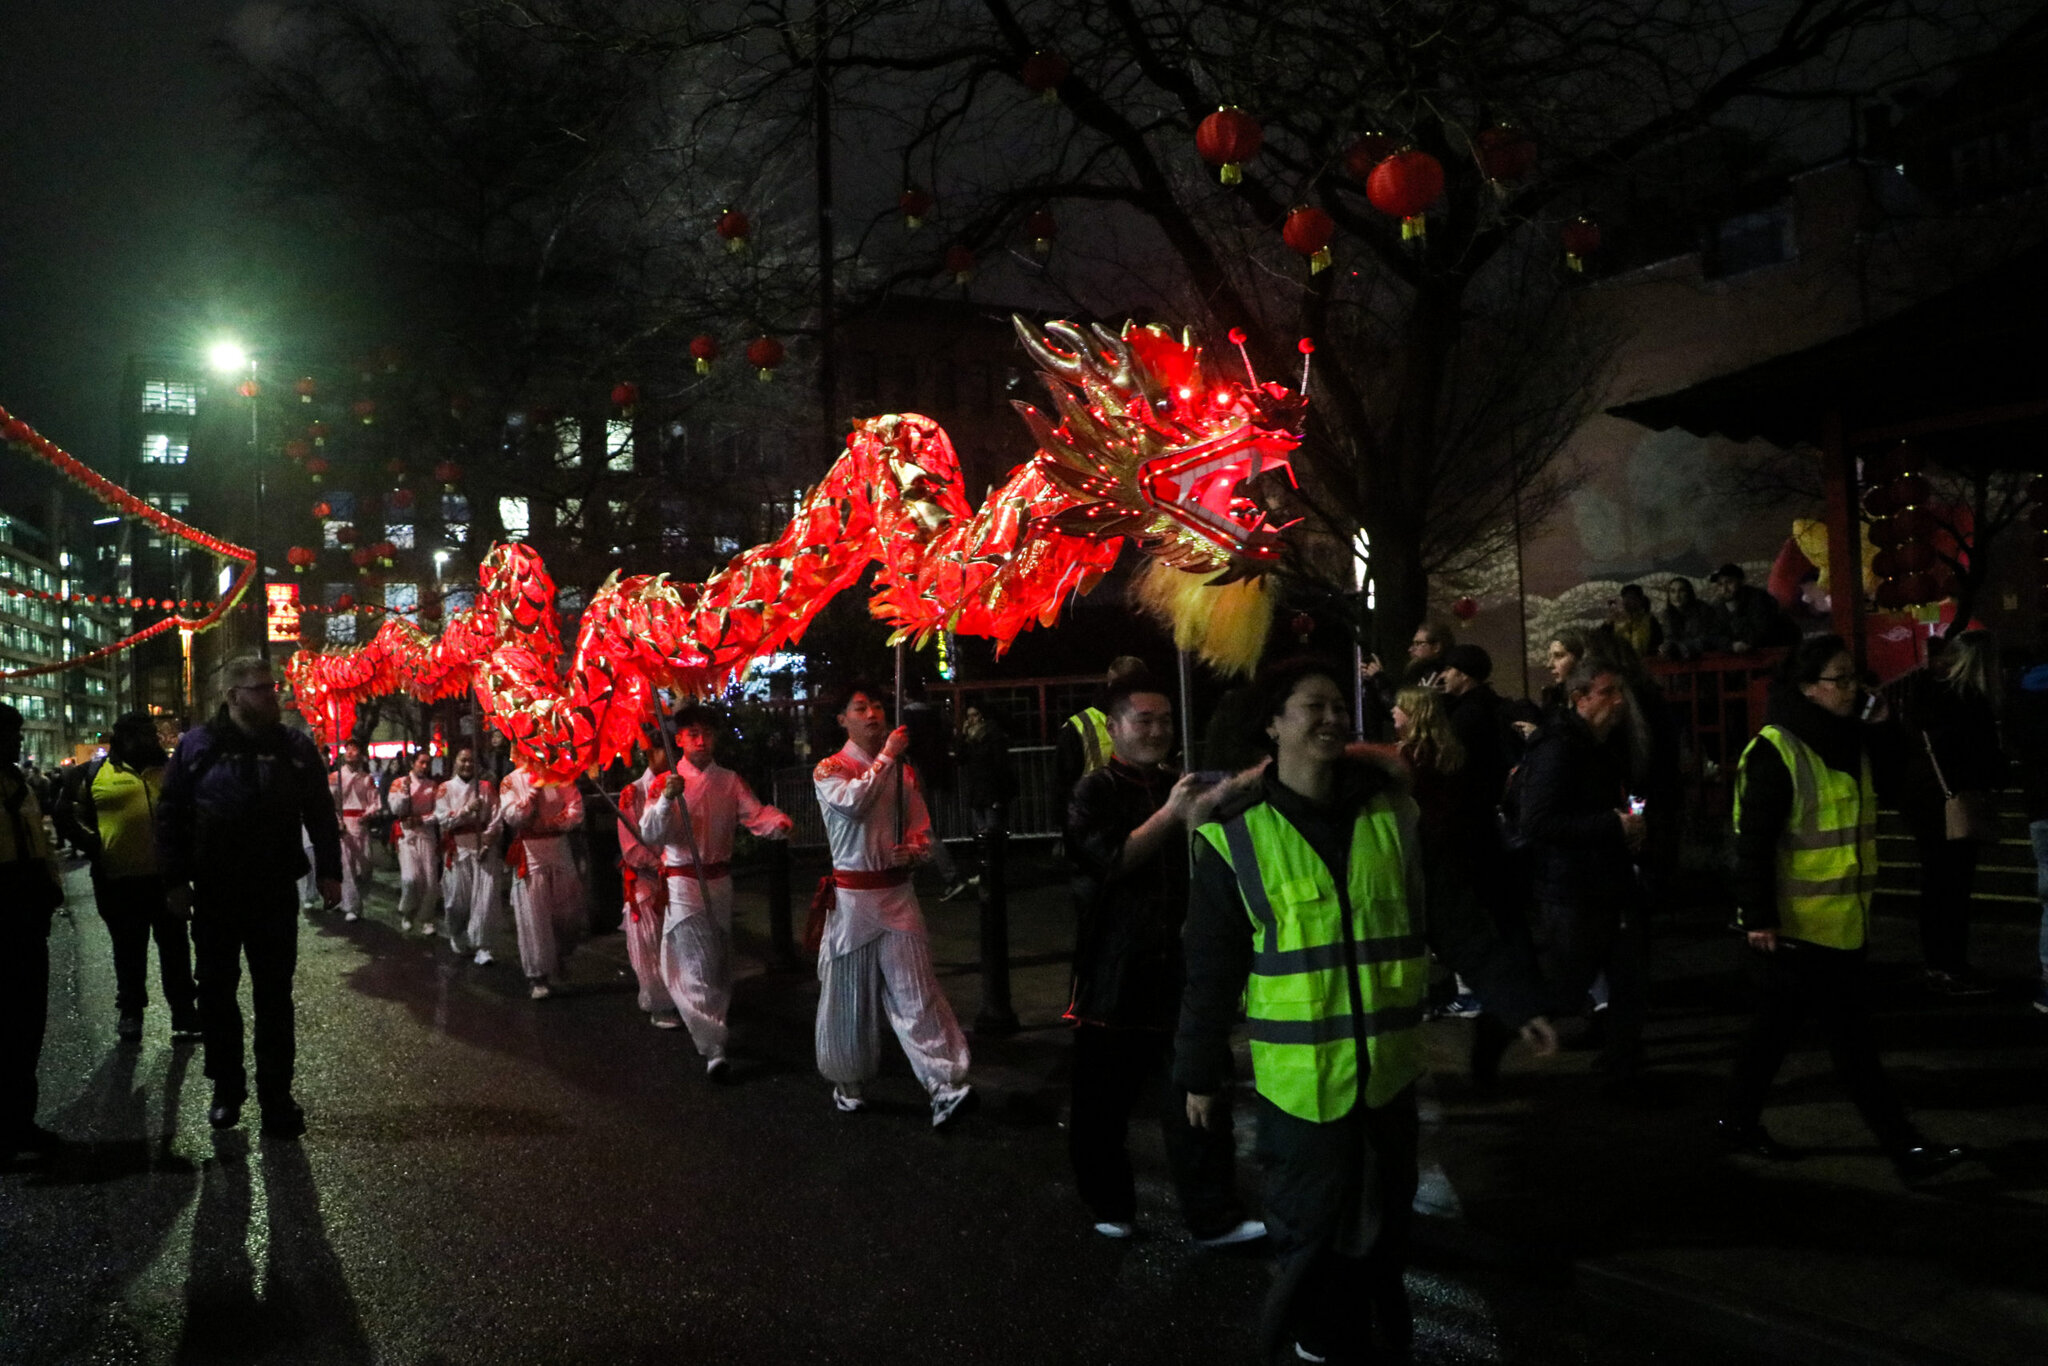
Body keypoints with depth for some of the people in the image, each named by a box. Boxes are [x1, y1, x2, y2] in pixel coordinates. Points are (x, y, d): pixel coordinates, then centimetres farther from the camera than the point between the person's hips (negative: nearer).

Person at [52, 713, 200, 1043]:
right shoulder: (96, 773, 1)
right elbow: (66, 812, 8)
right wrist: (92, 845, 0)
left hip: (165, 876, 1)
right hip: (118, 880, -1)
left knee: (174, 946, 5)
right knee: (128, 949, 11)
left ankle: (184, 1012, 11)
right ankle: (130, 1010, 24)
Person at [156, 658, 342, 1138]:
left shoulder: (296, 749, 2)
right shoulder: (198, 746, -2)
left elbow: (321, 814, 6)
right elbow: (170, 815, -1)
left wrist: (329, 872, 0)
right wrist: (175, 880, -5)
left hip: (275, 894, 0)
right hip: (214, 895, 0)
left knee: (274, 997, 5)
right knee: (216, 993, 11)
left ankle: (276, 1095, 13)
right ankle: (226, 1088, 26)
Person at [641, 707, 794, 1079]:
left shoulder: (731, 782, 6)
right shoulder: (664, 783, -4)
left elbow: (755, 814, -9)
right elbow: (650, 833, -14)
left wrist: (780, 824, -30)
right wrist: (667, 800, -30)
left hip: (720, 880, 4)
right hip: (683, 883, -4)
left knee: (721, 963, 16)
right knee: (699, 965, -10)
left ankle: (707, 1029, 37)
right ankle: (713, 1048, -8)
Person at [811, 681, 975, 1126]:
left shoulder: (903, 771, 11)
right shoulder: (829, 770, -2)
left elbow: (923, 827, 16)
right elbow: (851, 802, -24)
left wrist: (915, 848, -6)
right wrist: (886, 756, -19)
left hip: (897, 893, 2)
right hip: (852, 896, -2)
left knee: (916, 991, -7)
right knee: (850, 994, 8)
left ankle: (947, 1088, -12)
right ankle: (847, 1083, 27)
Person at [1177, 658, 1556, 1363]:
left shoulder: (1392, 813, 1)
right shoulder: (1238, 834, -9)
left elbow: (1452, 921, 6)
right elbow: (1212, 967, -5)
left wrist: (1518, 1001, 3)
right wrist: (1200, 1072, -2)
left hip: (1389, 1064, 3)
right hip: (1298, 1072, -3)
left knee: (1385, 1215, 17)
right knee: (1312, 1225, 8)